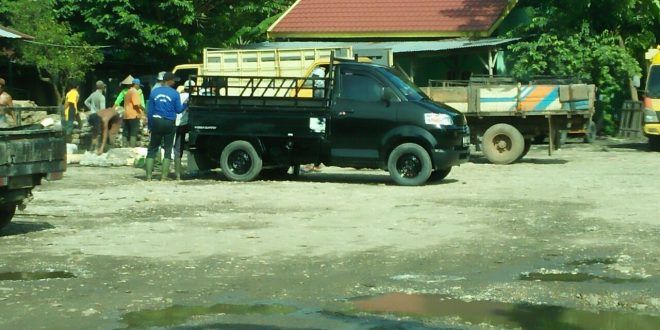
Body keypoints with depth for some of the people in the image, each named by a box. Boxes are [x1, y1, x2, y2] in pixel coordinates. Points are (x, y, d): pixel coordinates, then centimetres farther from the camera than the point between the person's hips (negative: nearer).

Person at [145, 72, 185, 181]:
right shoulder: (174, 93, -7)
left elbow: (150, 111, 5)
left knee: (152, 149, 8)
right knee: (168, 149, 7)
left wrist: (150, 126, 12)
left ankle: (148, 175, 3)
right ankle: (164, 175, 3)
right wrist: (185, 104, 18)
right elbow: (178, 110, -1)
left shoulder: (154, 92, 2)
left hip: (156, 122, 2)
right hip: (169, 123, -2)